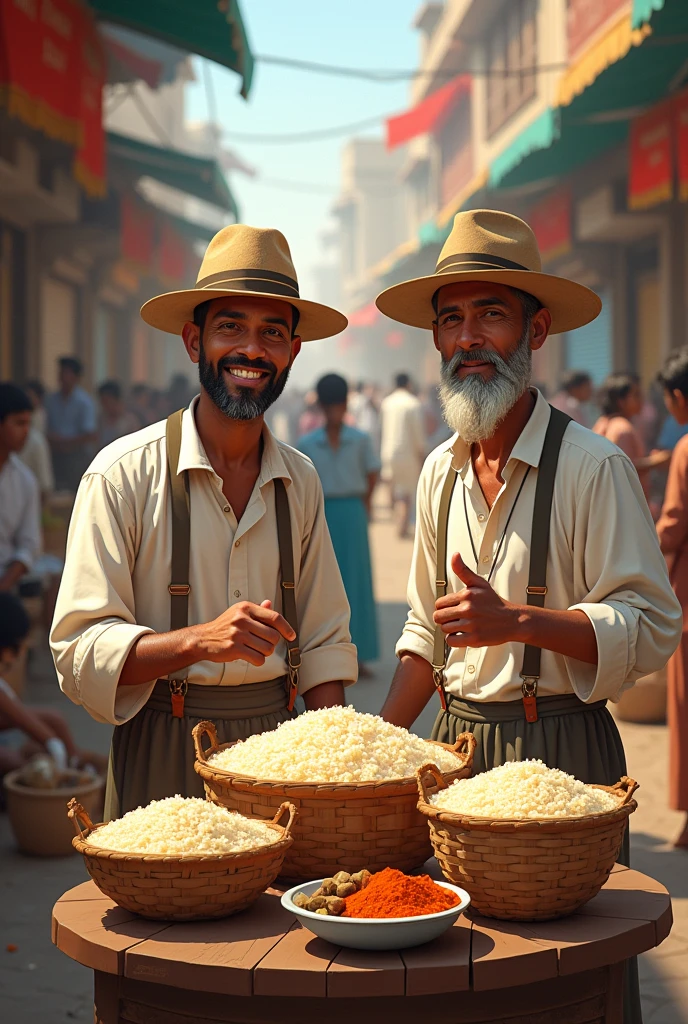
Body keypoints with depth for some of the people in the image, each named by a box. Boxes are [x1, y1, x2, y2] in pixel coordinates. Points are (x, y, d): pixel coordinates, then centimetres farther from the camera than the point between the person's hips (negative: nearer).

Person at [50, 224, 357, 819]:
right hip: (164, 753, -4)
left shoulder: (300, 481, 7)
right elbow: (79, 652, -13)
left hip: (277, 745, 4)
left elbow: (323, 641, 13)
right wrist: (200, 639, -27)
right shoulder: (123, 474, -9)